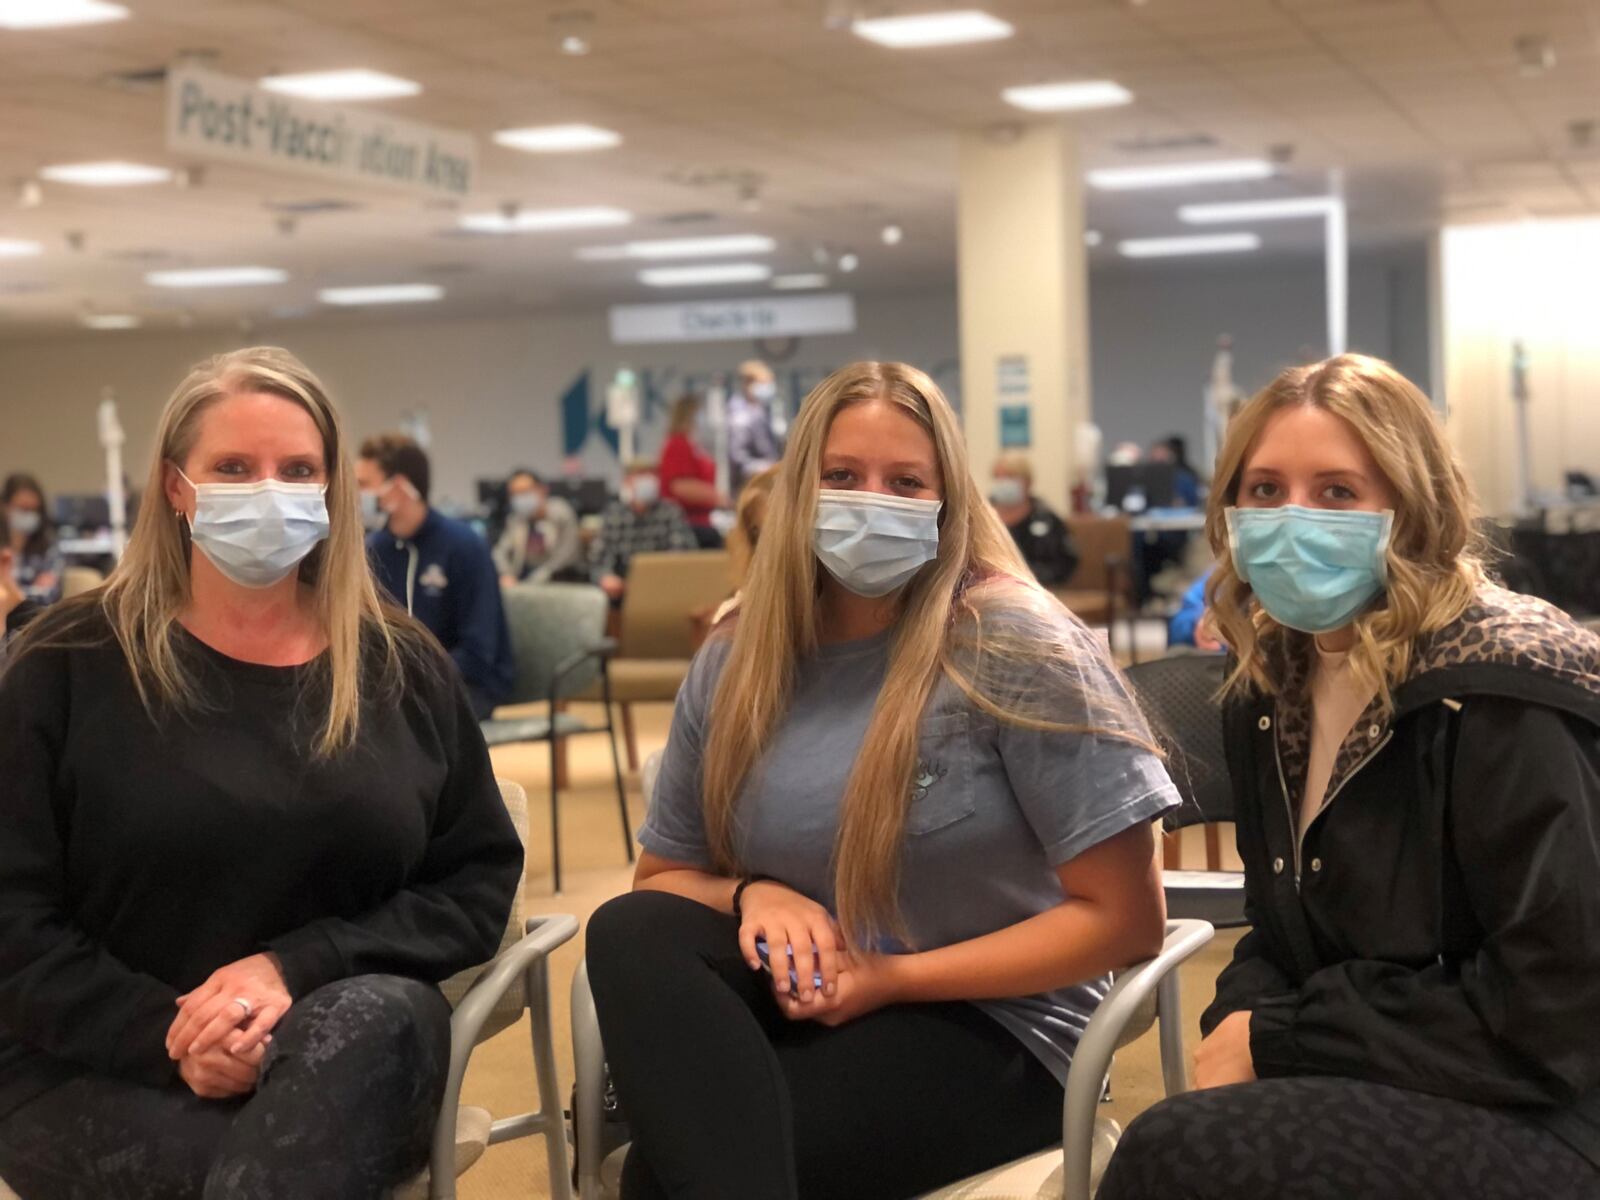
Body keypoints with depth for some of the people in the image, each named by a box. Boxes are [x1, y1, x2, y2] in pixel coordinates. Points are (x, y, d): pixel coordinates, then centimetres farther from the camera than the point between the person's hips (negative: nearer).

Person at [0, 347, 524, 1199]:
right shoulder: (69, 665, 1)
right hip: (102, 1074, -3)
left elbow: (481, 881, 4)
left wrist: (299, 966, -13)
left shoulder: (401, 666, 8)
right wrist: (168, 1037, -19)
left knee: (384, 1014, -33)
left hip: (346, 1060, 4)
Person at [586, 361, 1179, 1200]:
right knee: (632, 932, -28)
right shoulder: (735, 662, 5)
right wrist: (751, 896, -12)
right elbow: (664, 875, 13)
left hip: (985, 1027, -6)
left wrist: (894, 978, -17)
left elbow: (1126, 918, -12)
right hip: (806, 1001, 7)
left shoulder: (1013, 646, -11)